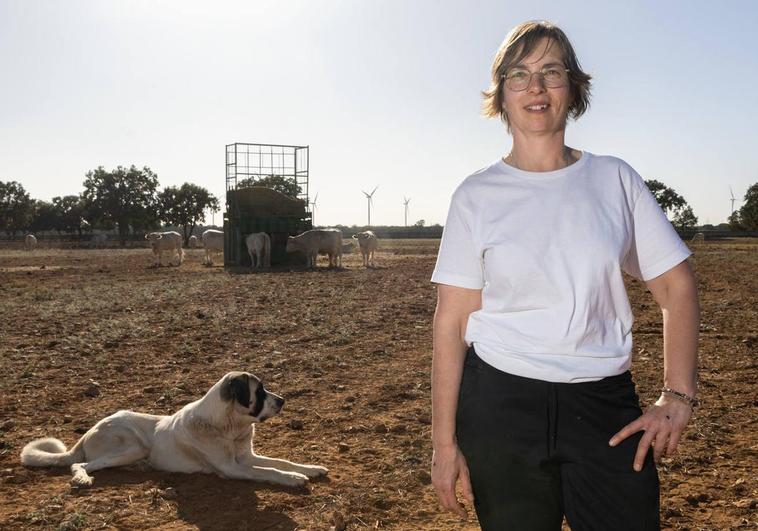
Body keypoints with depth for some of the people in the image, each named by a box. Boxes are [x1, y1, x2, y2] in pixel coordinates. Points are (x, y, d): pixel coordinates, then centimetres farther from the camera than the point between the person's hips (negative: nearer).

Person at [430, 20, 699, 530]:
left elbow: (677, 287, 5)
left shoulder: (615, 179, 3)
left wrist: (678, 396, -5)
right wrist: (445, 440, -6)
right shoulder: (477, 195, -2)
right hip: (500, 404, -1)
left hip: (605, 403, 2)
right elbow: (451, 323, -4)